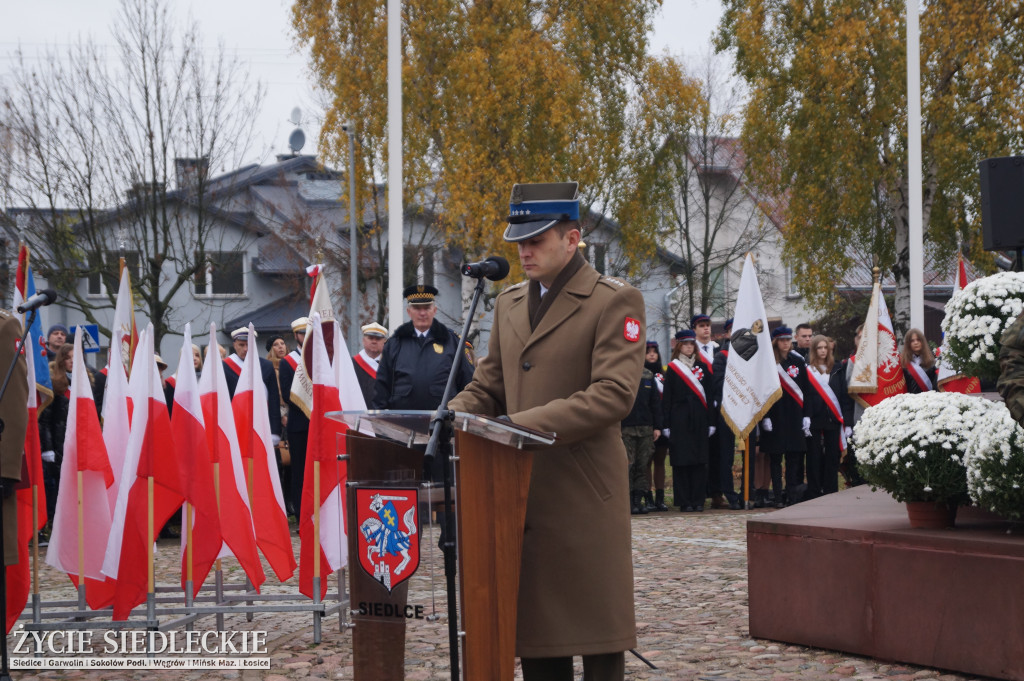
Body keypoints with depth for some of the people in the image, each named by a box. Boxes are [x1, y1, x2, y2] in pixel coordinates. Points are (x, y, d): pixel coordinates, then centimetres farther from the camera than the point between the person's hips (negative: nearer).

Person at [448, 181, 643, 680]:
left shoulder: (614, 302, -6)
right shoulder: (509, 303, 16)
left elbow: (613, 395, -17)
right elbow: (488, 387, 19)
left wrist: (524, 424, -25)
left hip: (584, 496, -6)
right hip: (523, 493, 6)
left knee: (595, 630, -1)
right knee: (535, 635, 8)